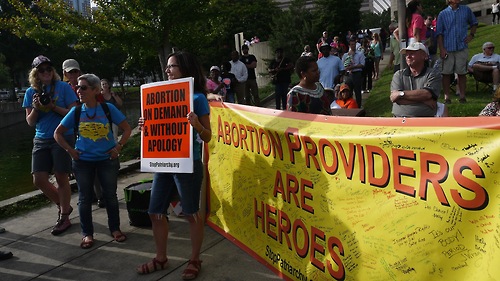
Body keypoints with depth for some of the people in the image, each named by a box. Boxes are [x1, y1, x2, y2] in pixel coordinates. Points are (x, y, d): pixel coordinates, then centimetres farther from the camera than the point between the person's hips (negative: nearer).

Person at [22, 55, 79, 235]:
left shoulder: (63, 87, -3)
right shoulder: (31, 92, 7)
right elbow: (30, 122, 8)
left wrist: (54, 107, -18)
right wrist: (35, 108, -10)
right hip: (41, 140, 5)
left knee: (61, 178, 0)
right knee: (39, 180, 1)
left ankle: (64, 217, 15)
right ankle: (63, 205, 25)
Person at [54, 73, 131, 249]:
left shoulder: (108, 108, -6)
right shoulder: (76, 112, -2)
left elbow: (127, 129, 1)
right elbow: (58, 133, 8)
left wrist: (119, 146, -8)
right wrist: (70, 150, -2)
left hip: (107, 160, -1)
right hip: (83, 161, 1)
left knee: (110, 195, 8)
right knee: (85, 198, 8)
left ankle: (115, 229, 24)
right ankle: (87, 234, 21)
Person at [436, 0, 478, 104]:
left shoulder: (466, 10, 9)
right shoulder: (443, 14, 3)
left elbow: (474, 23, 23)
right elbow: (439, 33, 1)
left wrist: (471, 35, 6)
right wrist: (442, 49, -7)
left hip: (462, 48, 1)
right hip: (447, 49, -1)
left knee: (462, 73, 4)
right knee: (446, 73, -1)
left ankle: (462, 96, 11)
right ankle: (447, 97, 6)